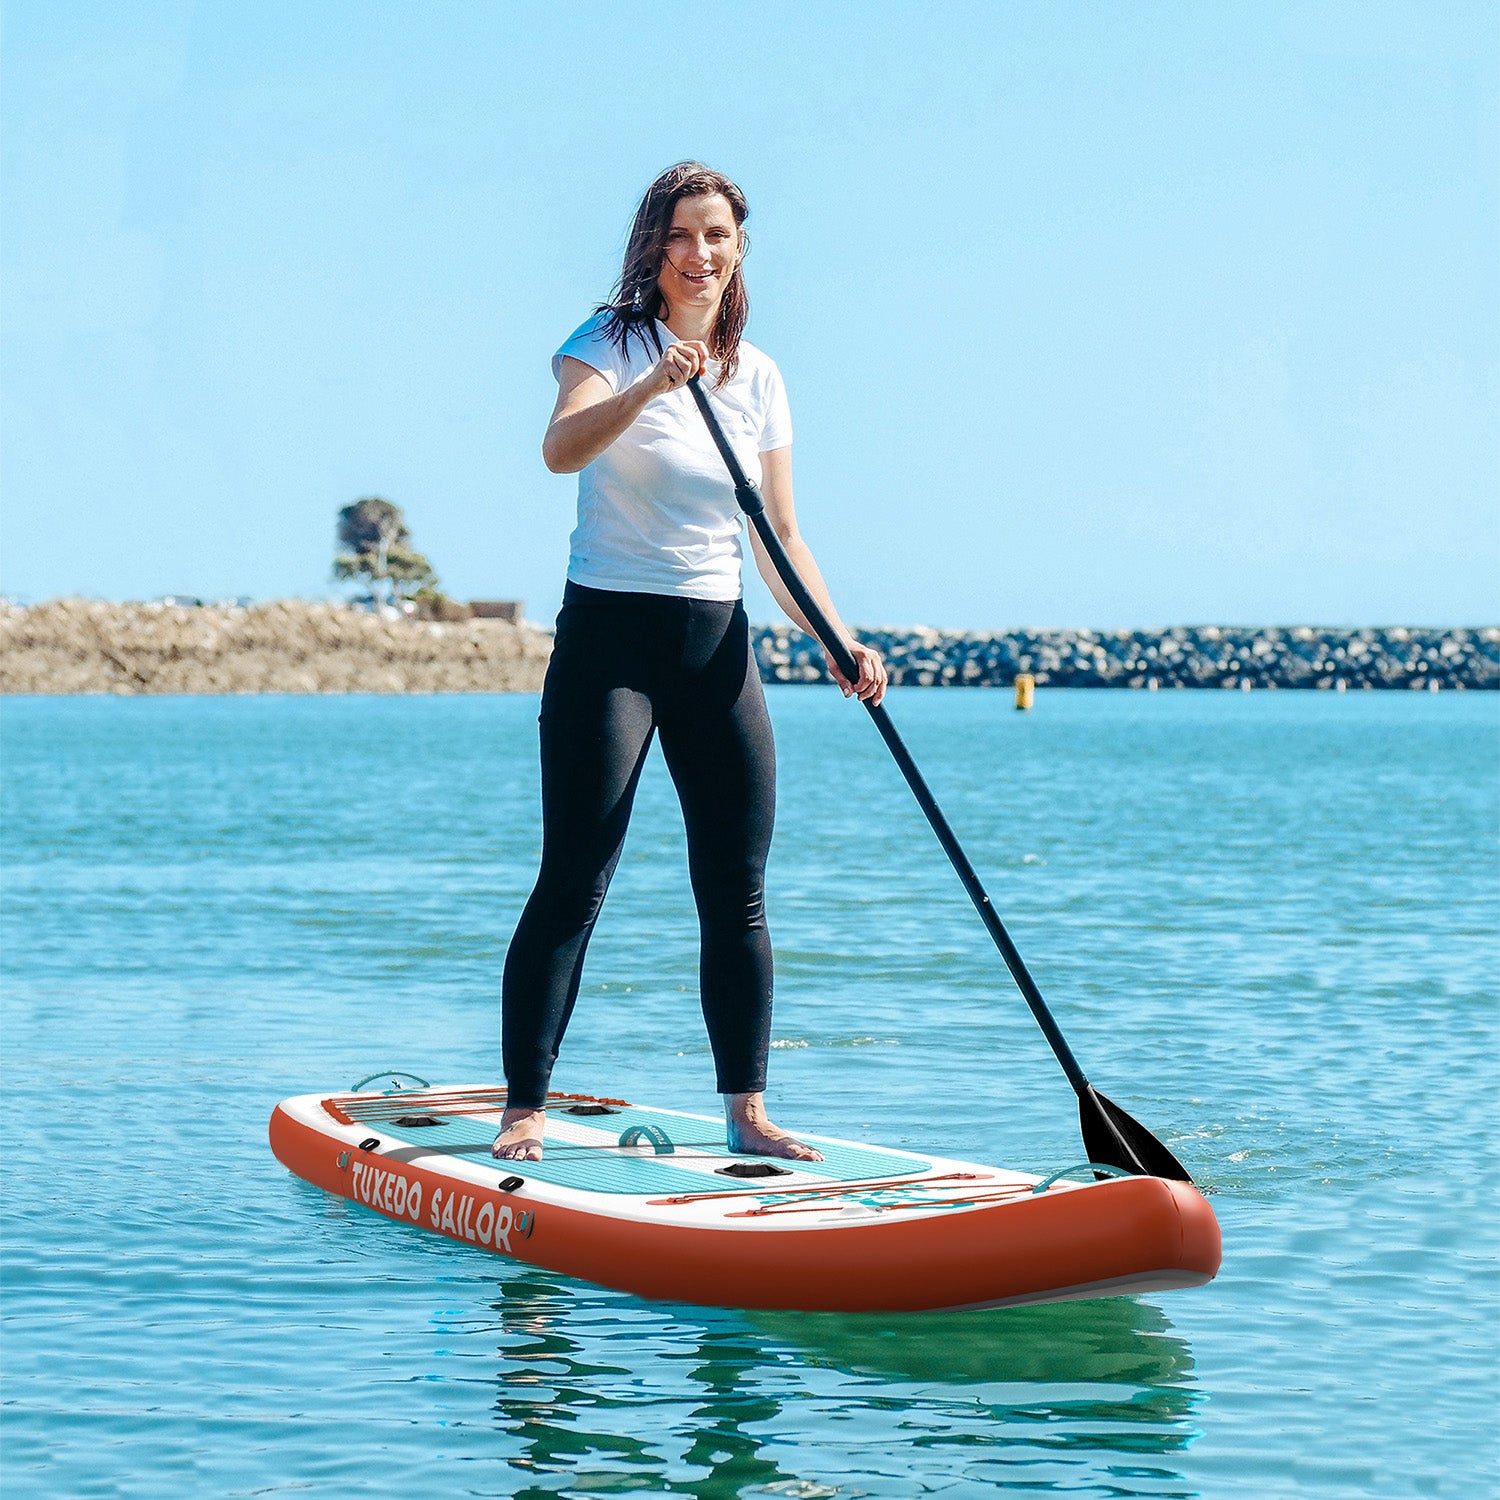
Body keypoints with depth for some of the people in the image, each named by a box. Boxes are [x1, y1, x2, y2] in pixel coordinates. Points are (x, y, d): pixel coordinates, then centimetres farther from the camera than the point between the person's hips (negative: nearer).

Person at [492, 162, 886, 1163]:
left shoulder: (758, 378, 10)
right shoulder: (611, 344, -5)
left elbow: (780, 536, 9)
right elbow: (561, 449, -25)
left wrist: (840, 642, -5)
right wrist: (654, 385, -41)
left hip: (717, 645, 5)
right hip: (610, 634, -5)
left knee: (738, 894, 5)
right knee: (574, 887, -7)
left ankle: (747, 1110, 13)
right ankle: (525, 1109, -1)